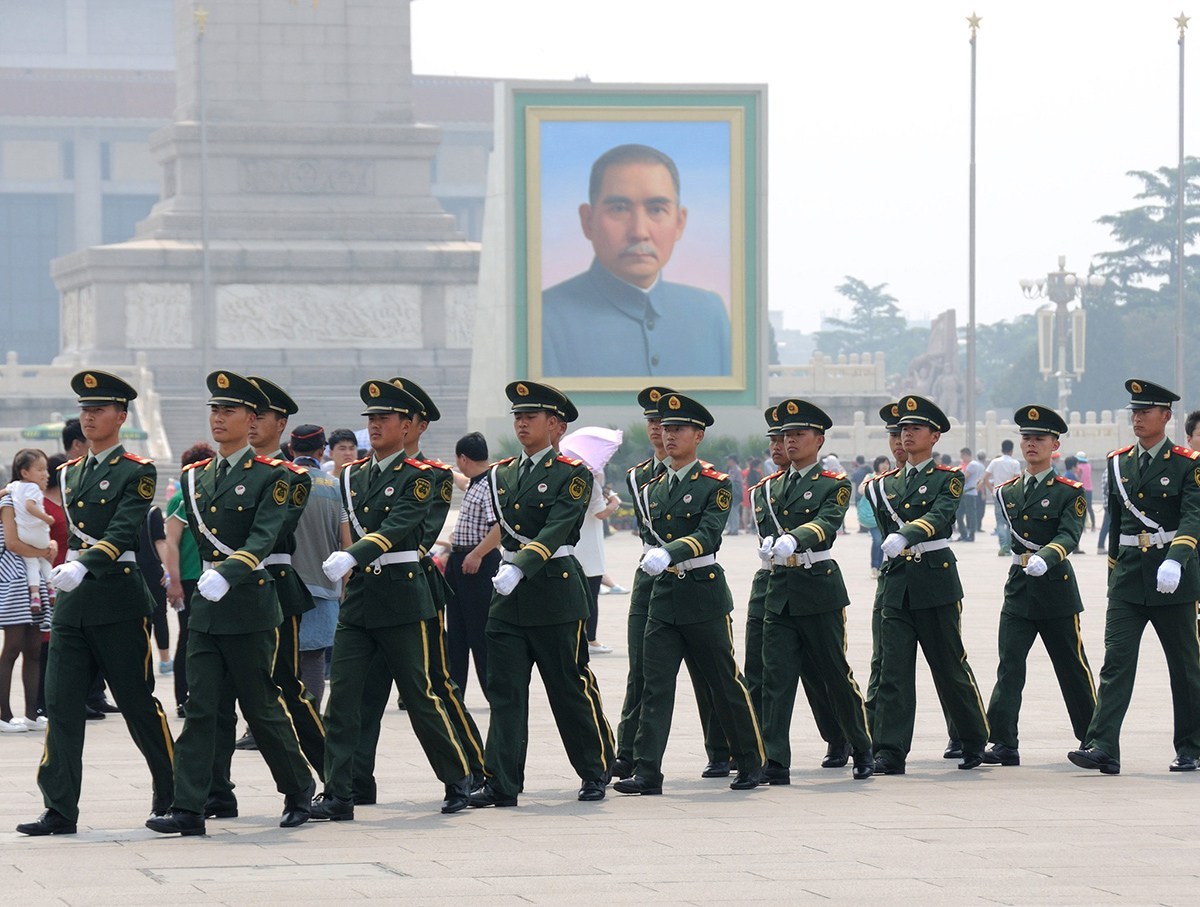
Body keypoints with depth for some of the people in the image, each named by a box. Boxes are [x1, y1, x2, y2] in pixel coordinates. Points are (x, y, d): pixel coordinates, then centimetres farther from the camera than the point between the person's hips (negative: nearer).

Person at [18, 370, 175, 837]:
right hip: (71, 603, 6)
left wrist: (84, 565, -32)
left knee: (138, 704, 2)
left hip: (118, 602, -6)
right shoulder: (70, 473, 15)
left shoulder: (137, 473, -6)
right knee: (60, 704, -2)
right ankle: (60, 811, -3)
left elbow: (122, 534, -19)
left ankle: (173, 795, 18)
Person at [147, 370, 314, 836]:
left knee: (262, 707, 3)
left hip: (250, 605, -5)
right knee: (201, 709, -2)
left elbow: (263, 539, -19)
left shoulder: (272, 476, -6)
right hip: (204, 605, 5)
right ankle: (189, 809, -6)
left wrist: (227, 575, -32)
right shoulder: (195, 476, 12)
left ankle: (299, 792, 20)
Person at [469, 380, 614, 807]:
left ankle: (596, 771, 20)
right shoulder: (501, 475, 13)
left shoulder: (572, 474, -6)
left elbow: (556, 530, -19)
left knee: (571, 687, 3)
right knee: (504, 690, -2)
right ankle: (502, 784, -4)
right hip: (508, 595, 5)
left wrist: (520, 567, -30)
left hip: (555, 591, -5)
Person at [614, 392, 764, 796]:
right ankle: (647, 773, -9)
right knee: (656, 684, -4)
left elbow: (708, 534, -20)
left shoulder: (716, 485, -7)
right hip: (664, 595, 5)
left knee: (726, 683, 4)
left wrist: (669, 554, -34)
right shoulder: (653, 488, 11)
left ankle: (751, 764, 18)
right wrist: (652, 558, 2)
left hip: (705, 594, -5)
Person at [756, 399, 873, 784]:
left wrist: (793, 540, -40)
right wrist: (772, 544, -10)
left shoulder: (834, 485, -3)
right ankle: (775, 763, -7)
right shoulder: (775, 487, 15)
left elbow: (827, 523, -20)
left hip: (819, 589, -5)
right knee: (776, 676, -5)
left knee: (836, 675, 4)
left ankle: (862, 751, 21)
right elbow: (770, 529, 15)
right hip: (780, 589, 5)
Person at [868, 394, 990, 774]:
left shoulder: (948, 479, -2)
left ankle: (974, 741, 21)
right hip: (896, 582, 4)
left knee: (951, 667, 4)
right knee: (893, 668, -5)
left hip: (935, 582, -4)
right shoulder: (890, 483, 14)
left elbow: (938, 517, -21)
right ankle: (889, 753, -8)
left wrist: (903, 536, -36)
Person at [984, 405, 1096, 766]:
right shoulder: (1007, 492, 10)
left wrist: (1044, 558, -35)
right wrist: (1022, 558, 8)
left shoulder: (1069, 492, -5)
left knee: (1073, 666, 6)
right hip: (1018, 588, 4)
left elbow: (1069, 536, -19)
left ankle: (1092, 739, 20)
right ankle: (1003, 744, -11)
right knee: (1009, 666, -7)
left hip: (1056, 586, -4)